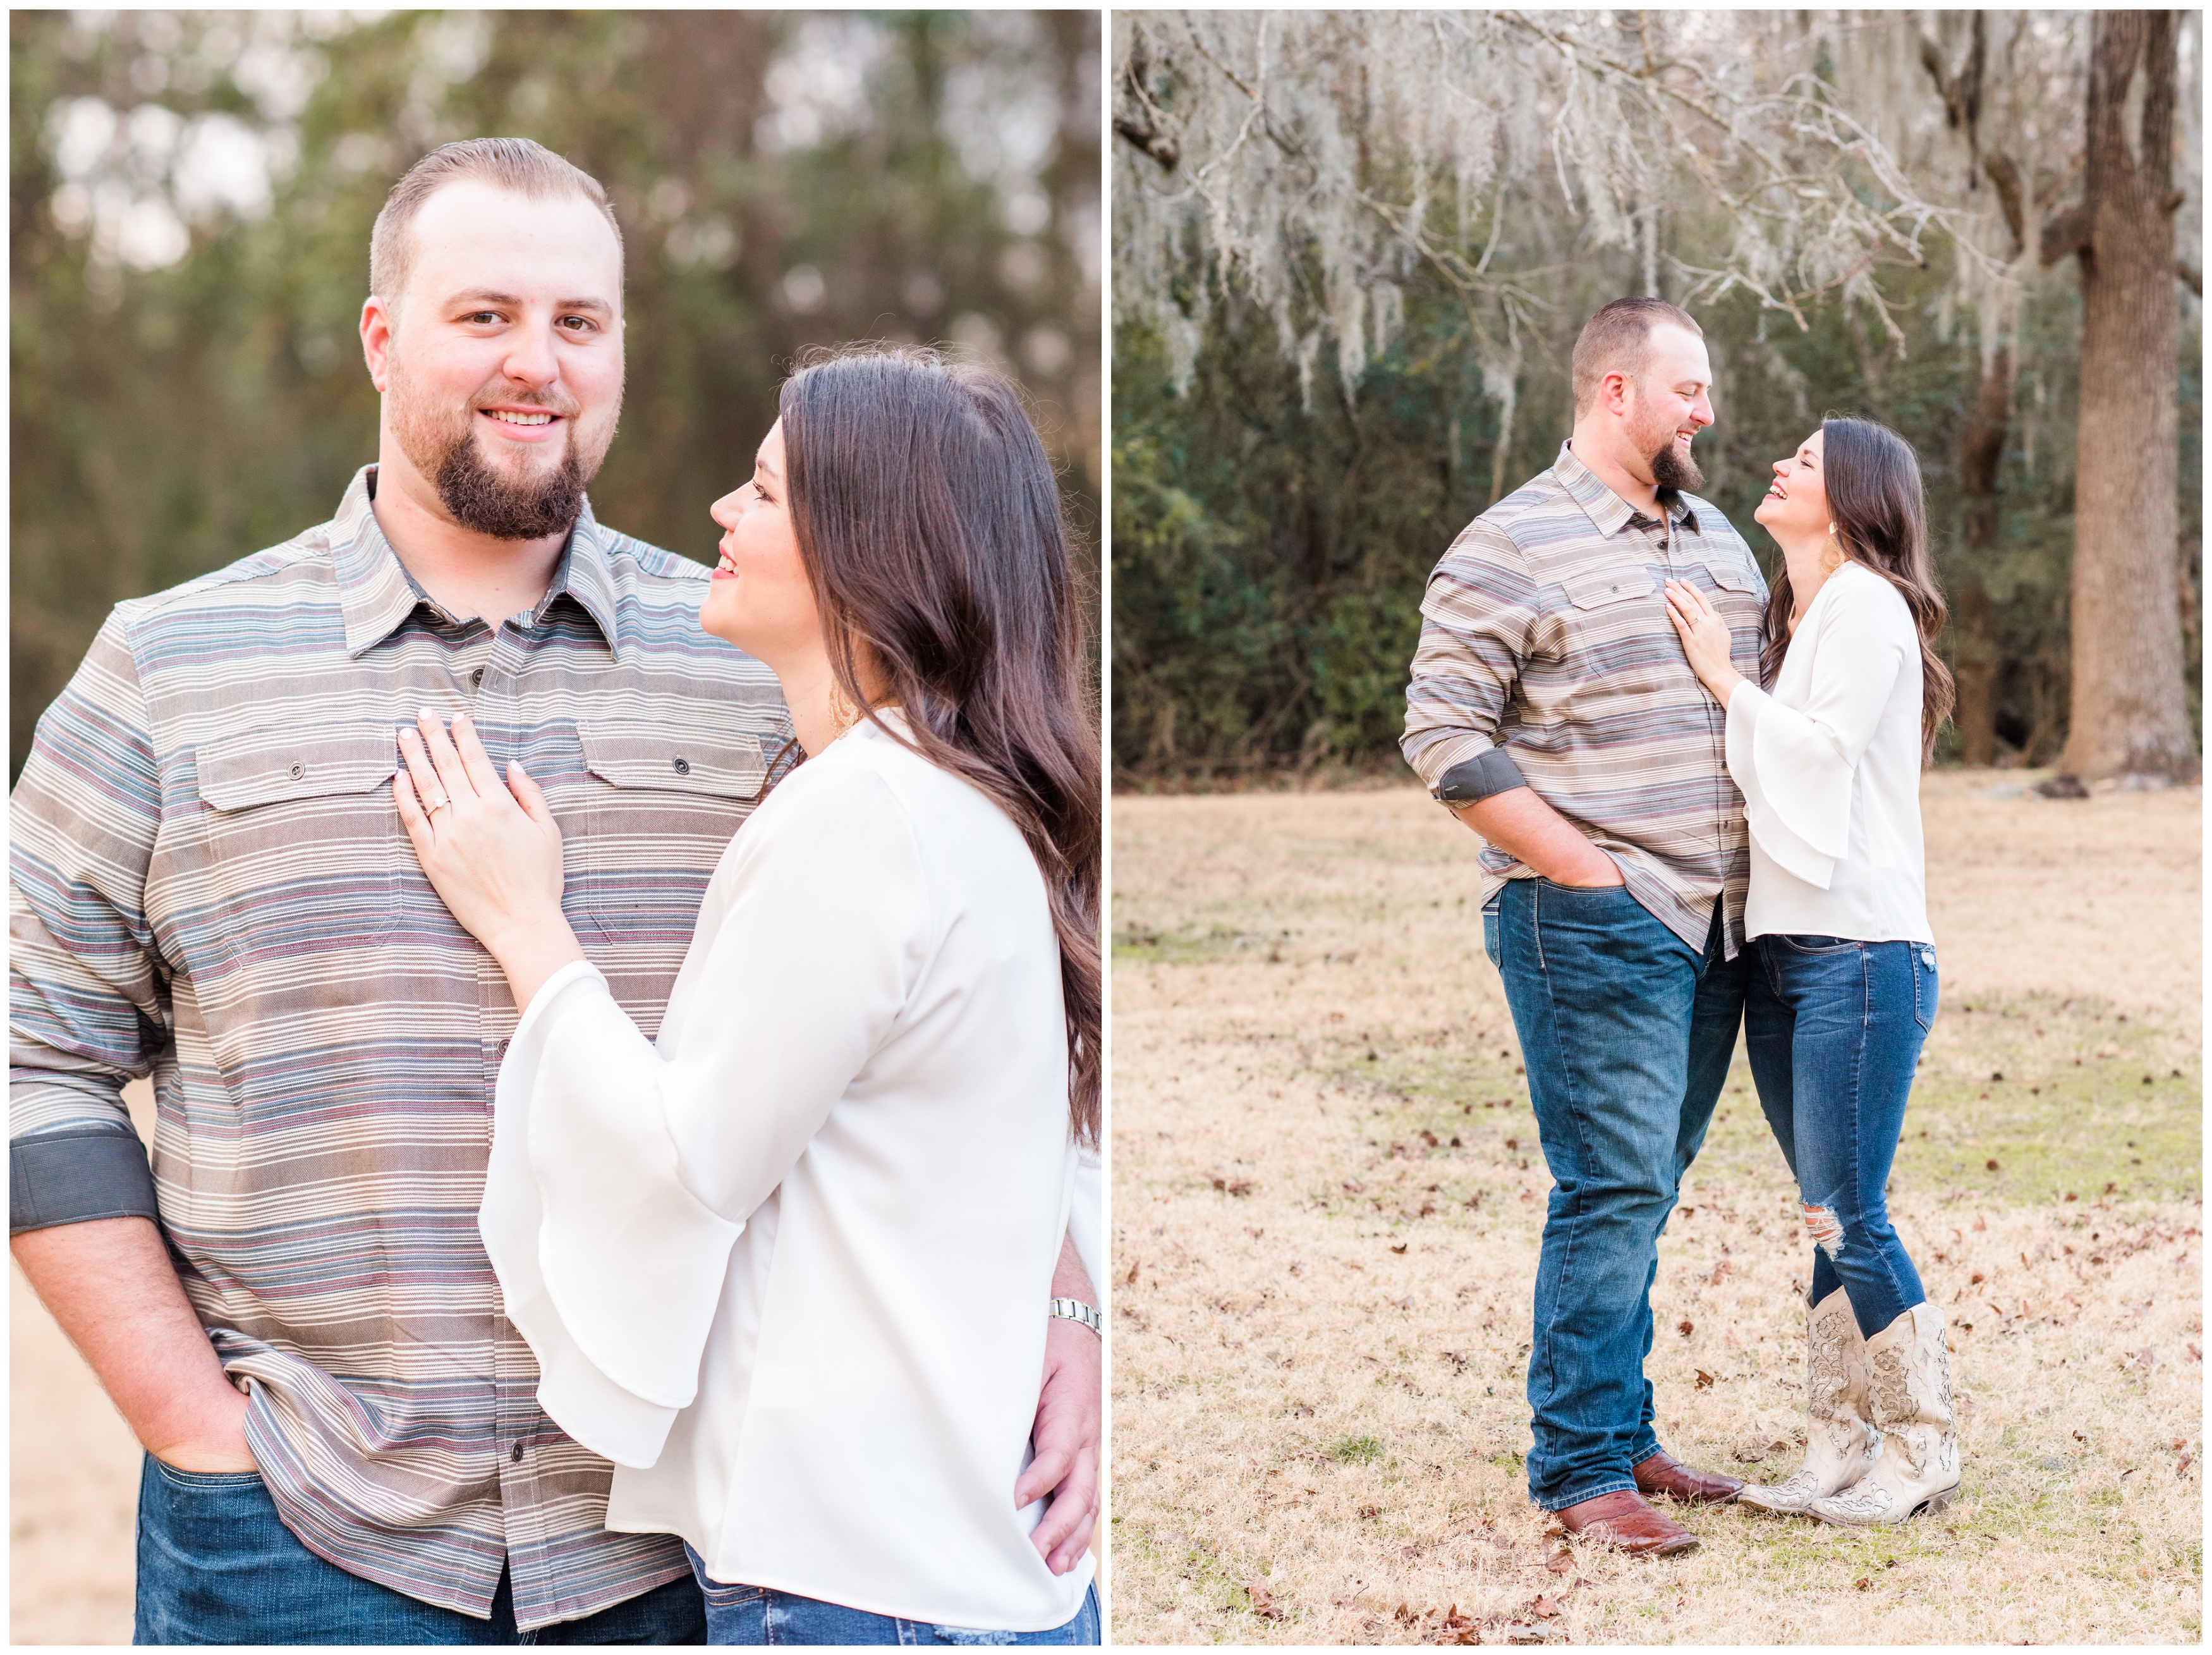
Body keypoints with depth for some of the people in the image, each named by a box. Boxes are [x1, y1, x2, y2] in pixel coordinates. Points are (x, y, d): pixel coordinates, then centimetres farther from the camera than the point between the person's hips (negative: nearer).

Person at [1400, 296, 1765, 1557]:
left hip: (1715, 929, 7)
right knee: (1614, 1193, -7)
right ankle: (1581, 1467, 2)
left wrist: (1759, 870, 13)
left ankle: (1624, 1438, 22)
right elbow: (1444, 735, -11)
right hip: (1595, 928, -7)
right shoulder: (1515, 547, -7)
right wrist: (1585, 870, -13)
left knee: (1648, 1190, 13)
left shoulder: (1720, 543, 16)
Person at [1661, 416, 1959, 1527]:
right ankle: (1837, 1453, 15)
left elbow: (1821, 755, -15)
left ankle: (1924, 1454, 7)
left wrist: (1726, 680, -8)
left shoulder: (1868, 606, -7)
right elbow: (1762, 775, 14)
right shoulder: (1789, 621, 18)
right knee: (1824, 1220, 10)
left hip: (1859, 951, -8)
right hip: (1778, 952, 8)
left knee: (1850, 1219, -6)